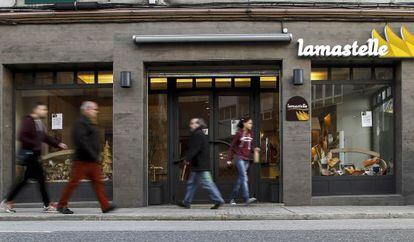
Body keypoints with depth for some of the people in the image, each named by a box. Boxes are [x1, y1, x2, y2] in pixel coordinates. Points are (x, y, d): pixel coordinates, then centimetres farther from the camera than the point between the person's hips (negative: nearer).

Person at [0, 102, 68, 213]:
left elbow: (45, 137, 21)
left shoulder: (39, 123, 16)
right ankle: (47, 205, 0)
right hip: (28, 153, -9)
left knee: (24, 180, 11)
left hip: (33, 155, 9)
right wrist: (35, 145, -23)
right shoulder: (27, 121, -12)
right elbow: (21, 137, -21)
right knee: (41, 178, -7)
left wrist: (58, 144, 12)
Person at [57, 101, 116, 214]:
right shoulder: (80, 123, -11)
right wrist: (94, 155, -22)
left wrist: (97, 155, 13)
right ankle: (61, 205, 12)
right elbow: (81, 141, -22)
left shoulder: (91, 123, 19)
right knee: (74, 182, -1)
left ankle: (105, 206, 4)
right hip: (83, 160, -9)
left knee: (98, 182, 4)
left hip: (93, 161, 9)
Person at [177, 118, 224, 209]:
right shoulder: (202, 134, 18)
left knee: (207, 183, -7)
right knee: (191, 183, 15)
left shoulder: (197, 134, -14)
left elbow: (194, 149, -21)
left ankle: (218, 200, -4)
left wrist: (188, 159, -14)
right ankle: (186, 202, 21)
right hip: (202, 164, 11)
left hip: (199, 165, -11)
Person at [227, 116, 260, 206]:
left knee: (240, 179, 9)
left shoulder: (250, 134, 11)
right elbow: (232, 147, -2)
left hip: (247, 159, 6)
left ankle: (232, 199, 18)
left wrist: (254, 149, 0)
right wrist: (230, 159, -5)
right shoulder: (239, 133, -6)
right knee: (244, 178, -16)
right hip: (240, 158, -6)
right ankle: (246, 198, -21)